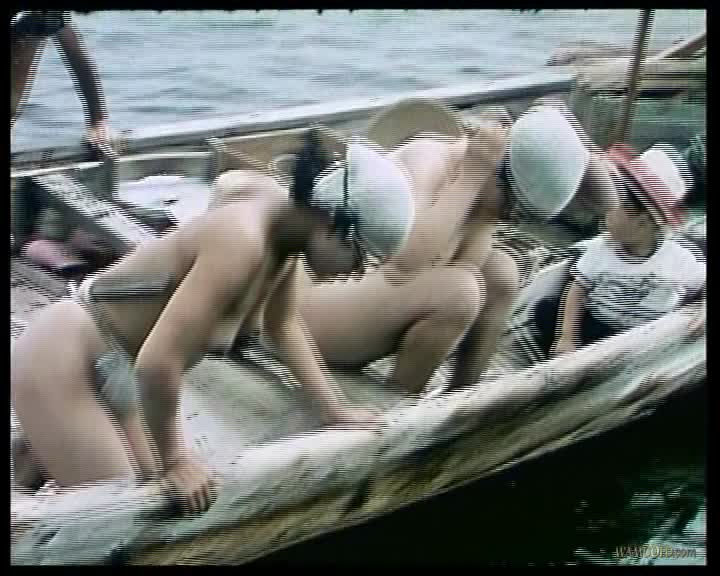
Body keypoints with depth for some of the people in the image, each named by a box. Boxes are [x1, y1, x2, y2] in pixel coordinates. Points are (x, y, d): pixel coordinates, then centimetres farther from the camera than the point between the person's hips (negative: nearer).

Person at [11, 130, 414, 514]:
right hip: (62, 363, -9)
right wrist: (174, 458, -18)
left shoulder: (287, 226, -5)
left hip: (109, 365, 9)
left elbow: (283, 326, 13)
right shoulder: (242, 244, -32)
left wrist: (334, 407, 12)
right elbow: (159, 362, -34)